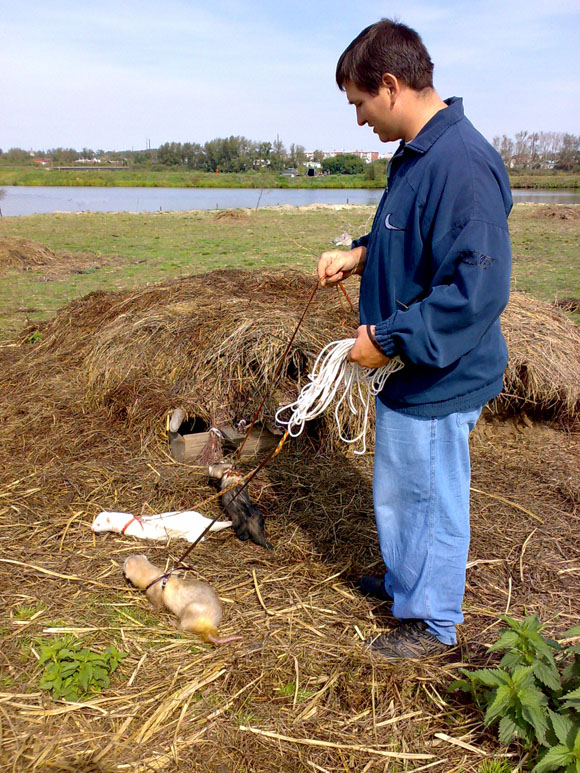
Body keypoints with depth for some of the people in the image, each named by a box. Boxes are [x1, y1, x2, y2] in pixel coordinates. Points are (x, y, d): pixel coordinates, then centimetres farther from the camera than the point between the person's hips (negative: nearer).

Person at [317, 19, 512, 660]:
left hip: (439, 379, -10)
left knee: (430, 498, 8)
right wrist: (360, 254, 6)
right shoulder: (414, 154, 7)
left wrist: (389, 340, -24)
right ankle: (403, 580, 48)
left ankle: (433, 623, 30)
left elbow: (478, 289, -29)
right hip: (408, 368, 10)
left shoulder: (461, 163, -25)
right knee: (397, 489, 25)